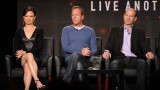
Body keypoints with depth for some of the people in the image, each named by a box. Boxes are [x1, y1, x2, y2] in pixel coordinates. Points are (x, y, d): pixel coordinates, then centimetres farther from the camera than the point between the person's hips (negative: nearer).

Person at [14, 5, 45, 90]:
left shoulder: (39, 31, 11)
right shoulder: (19, 31, 16)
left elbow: (39, 47, -2)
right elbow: (16, 47, 11)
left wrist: (26, 52, -16)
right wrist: (18, 52, -15)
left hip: (35, 58, 0)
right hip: (22, 58, 0)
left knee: (27, 66, -38)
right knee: (29, 56, -38)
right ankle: (37, 81, -55)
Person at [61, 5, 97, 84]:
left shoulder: (90, 31, 17)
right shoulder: (66, 29, 14)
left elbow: (94, 49, 10)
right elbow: (65, 47, 0)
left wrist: (89, 53, -15)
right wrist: (81, 51, -15)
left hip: (84, 59, 0)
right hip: (69, 58, 0)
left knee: (75, 55, -36)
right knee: (77, 61, -36)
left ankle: (66, 79, -31)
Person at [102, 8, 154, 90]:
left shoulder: (139, 32, 22)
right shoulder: (115, 30, 22)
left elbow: (144, 45, 8)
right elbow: (109, 44, 11)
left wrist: (148, 52, -17)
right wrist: (107, 51, -14)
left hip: (134, 58, 0)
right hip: (120, 58, 0)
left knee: (142, 63, -35)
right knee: (114, 64, -36)